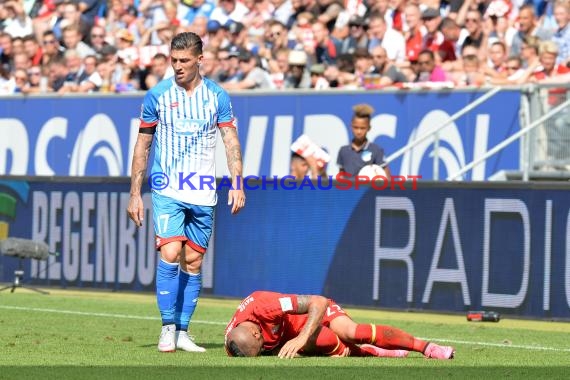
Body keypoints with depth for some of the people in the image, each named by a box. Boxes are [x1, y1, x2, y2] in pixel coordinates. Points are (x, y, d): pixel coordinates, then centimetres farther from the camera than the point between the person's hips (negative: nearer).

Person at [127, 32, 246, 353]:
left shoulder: (218, 97, 4)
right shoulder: (157, 95, 1)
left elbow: (231, 142, 3)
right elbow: (142, 145, 7)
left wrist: (238, 184, -10)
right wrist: (135, 193, 4)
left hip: (203, 194, 2)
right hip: (167, 191, -2)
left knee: (193, 263, 4)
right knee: (170, 254, -16)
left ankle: (183, 332, 11)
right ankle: (168, 328, -10)